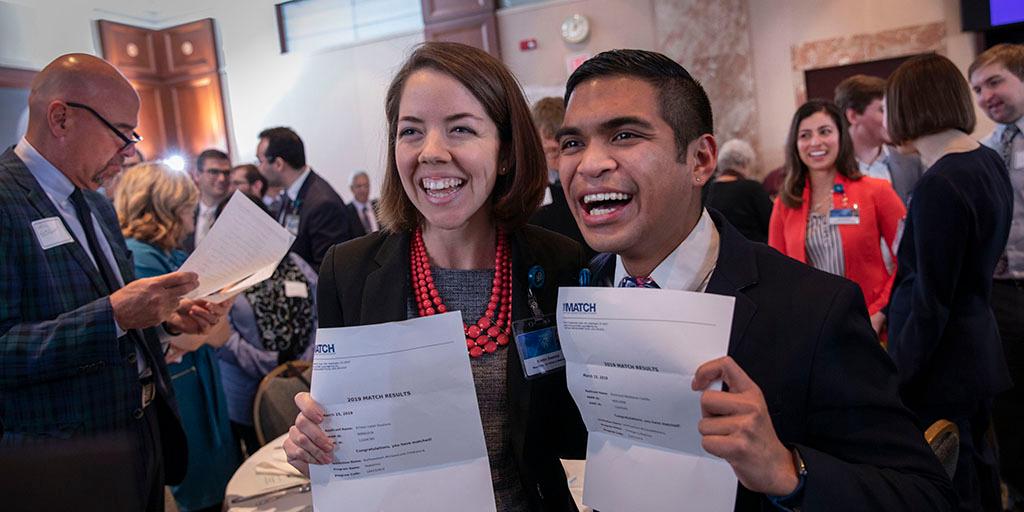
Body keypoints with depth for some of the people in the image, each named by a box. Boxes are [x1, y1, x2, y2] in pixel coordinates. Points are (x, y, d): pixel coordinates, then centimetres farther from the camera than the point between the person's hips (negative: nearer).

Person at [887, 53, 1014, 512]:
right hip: (979, 349, 9)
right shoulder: (990, 162, 6)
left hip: (942, 368, -9)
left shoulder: (939, 185, -22)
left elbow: (930, 303, -20)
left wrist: (895, 383, -14)